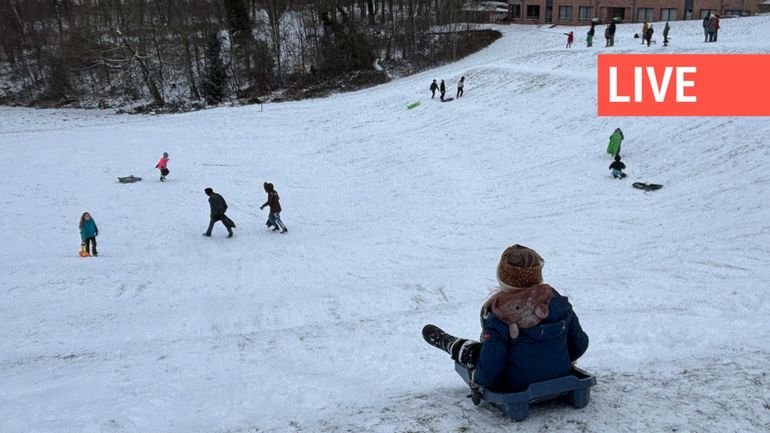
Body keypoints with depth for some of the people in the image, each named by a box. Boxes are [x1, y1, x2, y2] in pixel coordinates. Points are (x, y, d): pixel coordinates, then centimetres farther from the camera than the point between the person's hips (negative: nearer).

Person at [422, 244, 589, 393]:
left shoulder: (498, 319, -26)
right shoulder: (559, 303, -13)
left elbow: (488, 370, -23)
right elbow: (580, 344, 0)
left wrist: (476, 378, 0)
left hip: (516, 387, -4)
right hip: (561, 377, 4)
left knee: (474, 351, 16)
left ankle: (451, 345, 45)